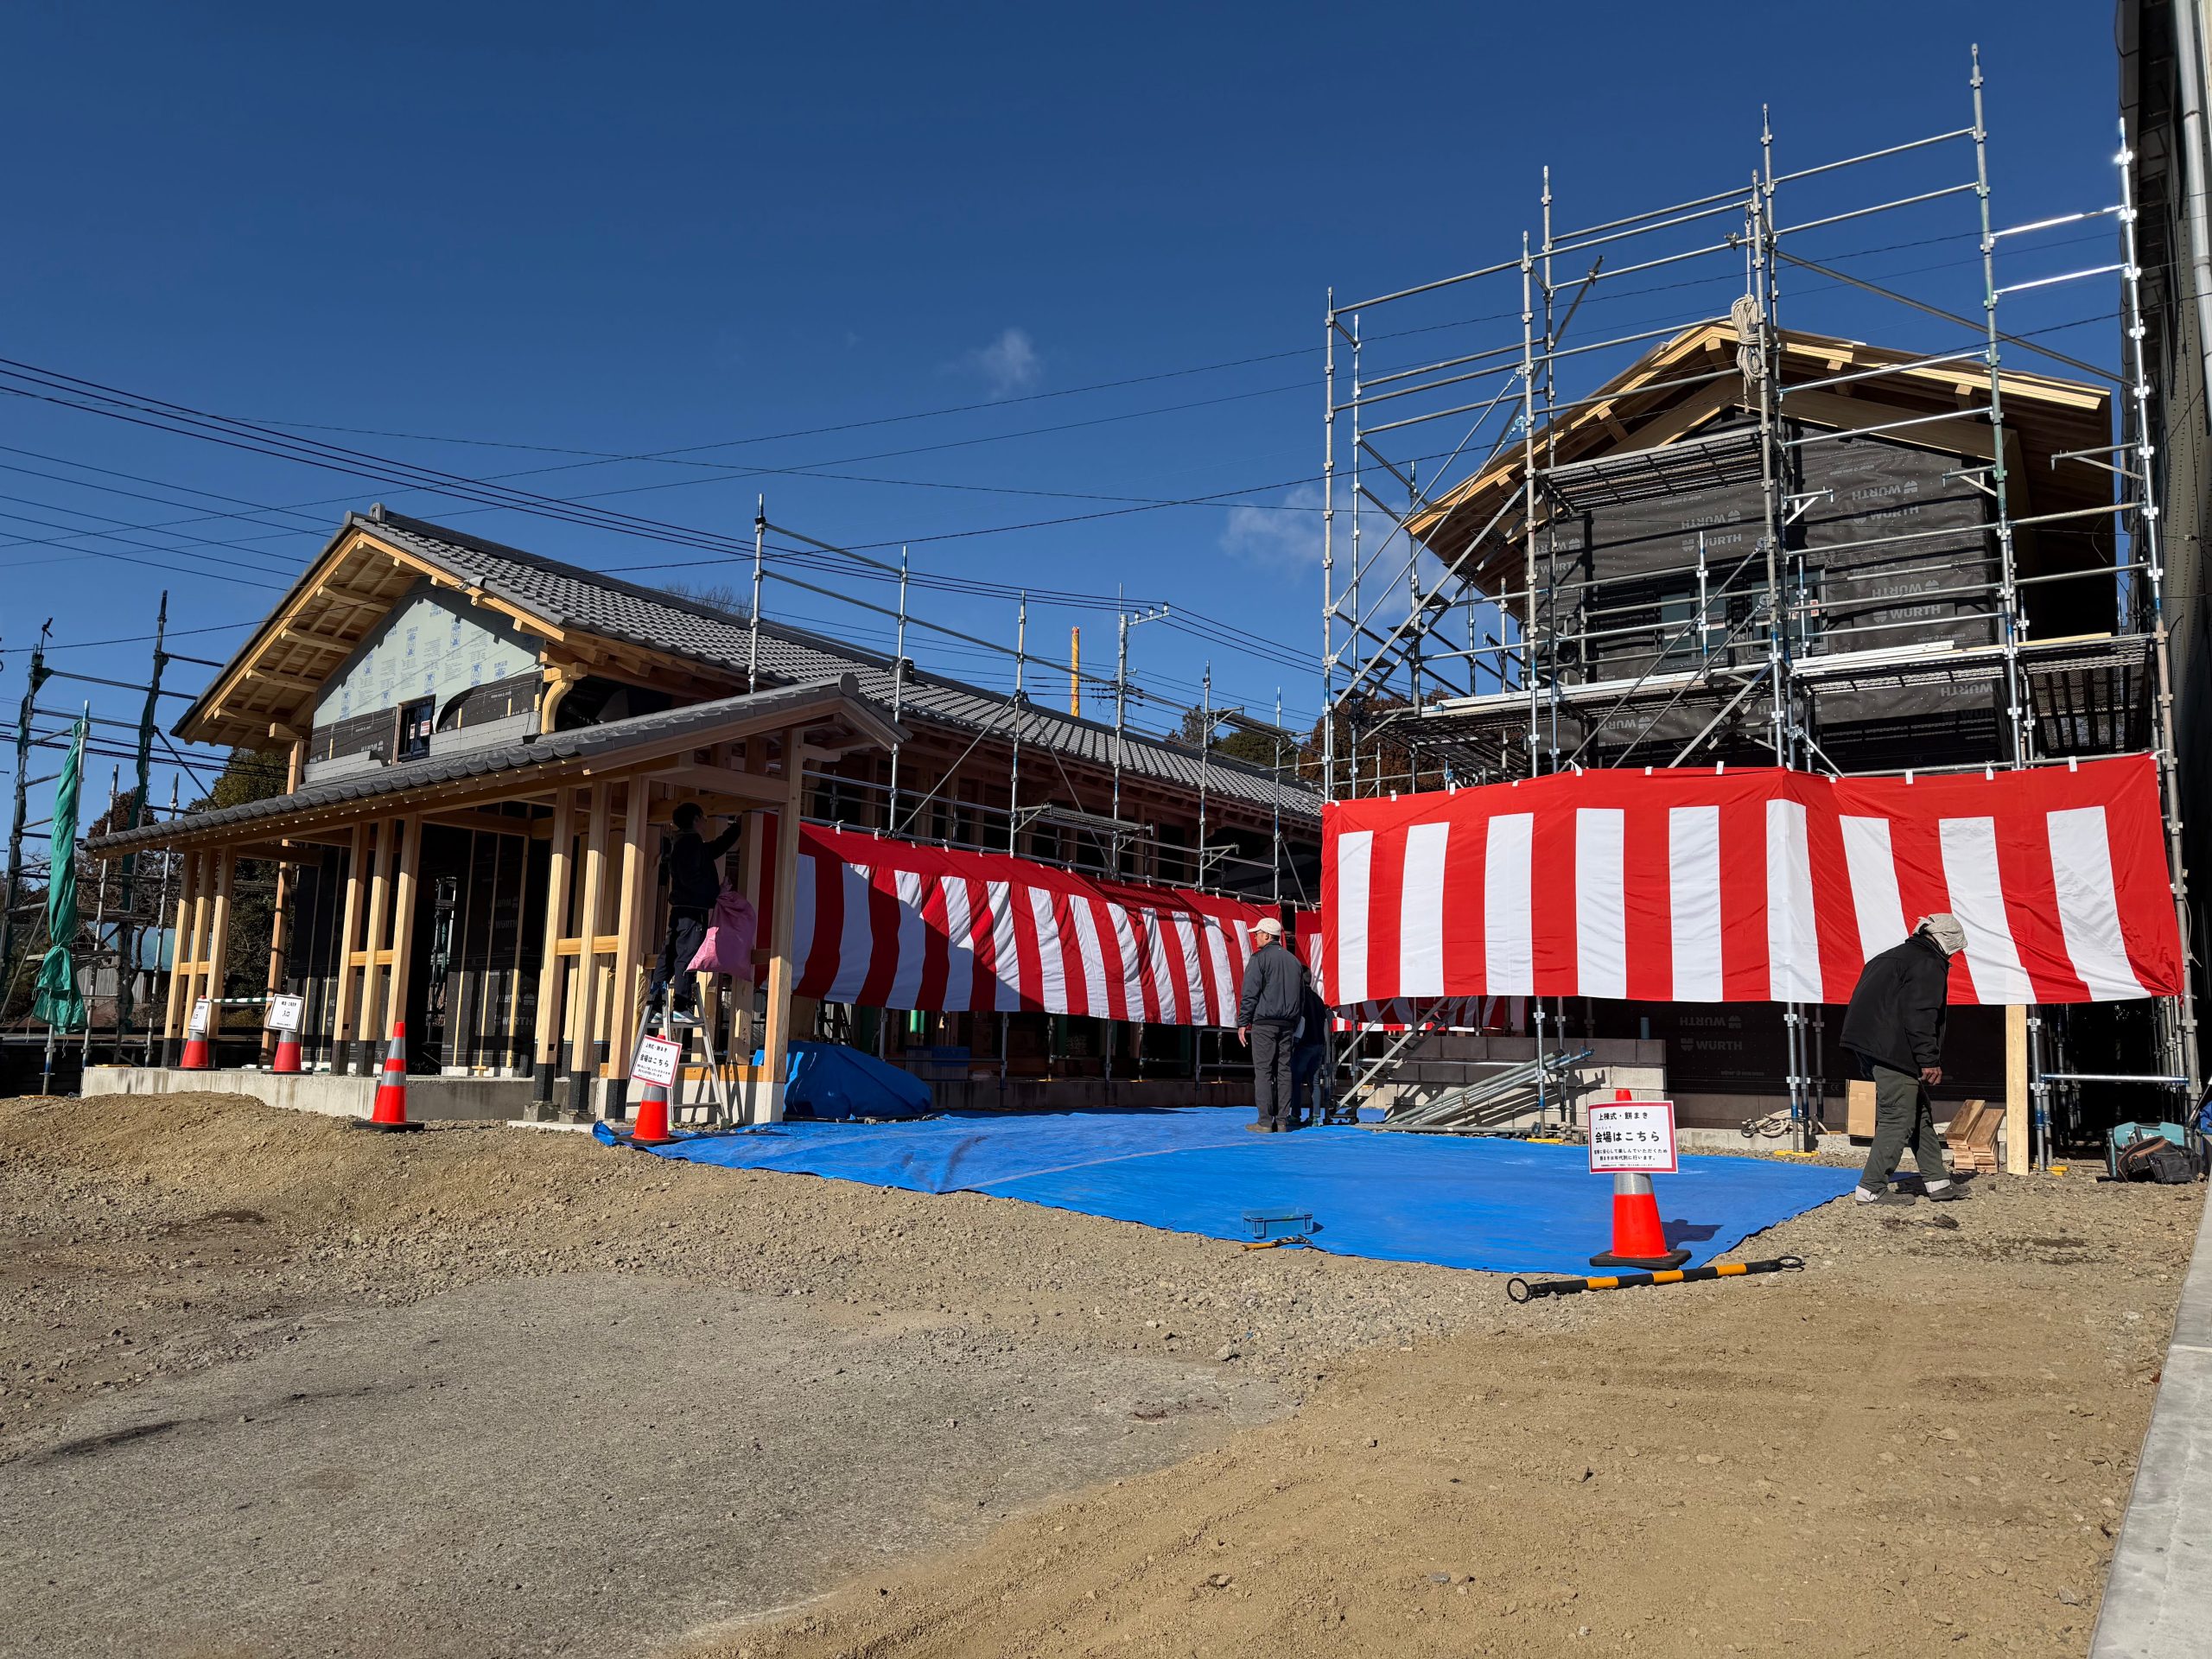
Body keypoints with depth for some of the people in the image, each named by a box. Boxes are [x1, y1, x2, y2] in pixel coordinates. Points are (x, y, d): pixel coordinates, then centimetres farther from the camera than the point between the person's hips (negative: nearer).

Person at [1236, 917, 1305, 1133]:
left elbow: (1249, 993, -10)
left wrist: (1243, 1023, -5)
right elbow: (1301, 996, 21)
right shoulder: (1294, 961, 15)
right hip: (1288, 1024, 6)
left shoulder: (1260, 958, -6)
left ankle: (1264, 1121, -7)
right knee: (1284, 1071, 7)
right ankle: (1282, 1121, 6)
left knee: (1263, 1071, -5)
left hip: (1264, 1023, -6)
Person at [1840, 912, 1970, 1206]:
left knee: (1920, 1113, 18)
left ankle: (1937, 1181, 25)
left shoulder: (1895, 956, 23)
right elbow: (1920, 1015, -18)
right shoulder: (1929, 964, -7)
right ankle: (1872, 1188, -3)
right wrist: (1929, 1060, -17)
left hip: (1871, 1046, 10)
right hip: (1894, 1051, -10)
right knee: (1898, 1119, -5)